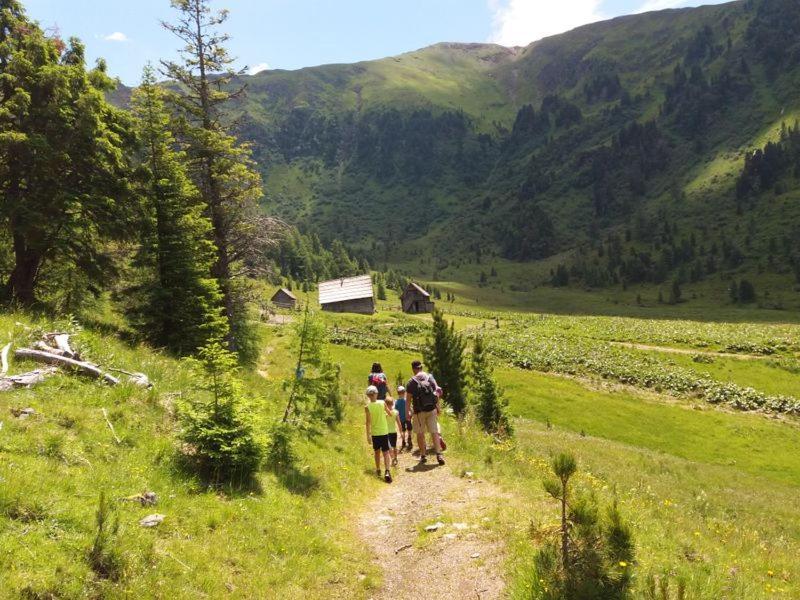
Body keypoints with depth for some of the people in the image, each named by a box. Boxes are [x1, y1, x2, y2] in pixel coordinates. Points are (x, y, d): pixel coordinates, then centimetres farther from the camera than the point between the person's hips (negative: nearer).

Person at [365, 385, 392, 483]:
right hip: (384, 432, 0)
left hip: (374, 433, 0)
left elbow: (368, 422, -12)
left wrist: (368, 434, -9)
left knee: (377, 452, 19)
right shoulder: (382, 403, -6)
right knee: (385, 452, -2)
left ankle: (378, 470, 31)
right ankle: (387, 471, -19)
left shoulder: (367, 407, -11)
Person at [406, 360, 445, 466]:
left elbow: (409, 398, -7)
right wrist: (438, 407, 10)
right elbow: (436, 393, 3)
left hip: (419, 411, -2)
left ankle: (423, 455, 14)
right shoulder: (430, 378, 2)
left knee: (420, 434, 10)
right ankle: (439, 454, -6)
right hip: (432, 409, 3)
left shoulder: (411, 382, -7)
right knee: (434, 432, 4)